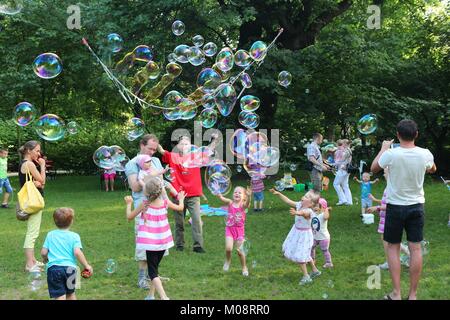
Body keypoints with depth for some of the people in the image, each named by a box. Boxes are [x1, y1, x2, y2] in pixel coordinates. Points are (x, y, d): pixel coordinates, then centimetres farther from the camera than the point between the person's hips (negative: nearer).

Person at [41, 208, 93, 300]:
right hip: (69, 268, 1)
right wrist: (87, 265, -6)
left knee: (60, 296, -8)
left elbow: (43, 252, 6)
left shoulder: (50, 235, 8)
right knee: (70, 293, 23)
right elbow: (77, 252, -12)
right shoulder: (74, 236, 1)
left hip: (53, 268, -1)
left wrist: (45, 259, 28)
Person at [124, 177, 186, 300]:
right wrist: (181, 199, 35)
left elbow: (129, 217, -1)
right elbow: (180, 208, 15)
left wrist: (128, 204, 14)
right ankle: (151, 295, 27)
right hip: (163, 241, 4)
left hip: (150, 242, -4)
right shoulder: (165, 202, -2)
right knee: (155, 267, 21)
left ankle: (164, 297, -20)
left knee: (153, 271, -4)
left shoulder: (144, 204, -11)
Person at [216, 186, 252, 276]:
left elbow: (247, 204, -33)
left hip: (240, 230, -1)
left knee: (240, 251, 0)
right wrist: (219, 195, -47)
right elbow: (223, 199, -24)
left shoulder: (243, 205, -9)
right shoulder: (230, 203, -5)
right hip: (229, 229, 1)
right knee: (228, 248, -15)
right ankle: (228, 260, 17)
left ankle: (244, 267, 24)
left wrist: (249, 196, -53)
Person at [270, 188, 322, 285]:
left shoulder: (308, 211, -32)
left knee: (299, 256, -3)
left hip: (304, 235, -9)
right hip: (297, 232, 9)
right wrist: (278, 194, -6)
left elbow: (303, 213, -55)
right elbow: (288, 201, 0)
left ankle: (306, 277, 10)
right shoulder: (299, 205, -8)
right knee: (305, 253, 23)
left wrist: (296, 213, -77)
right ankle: (315, 270, 40)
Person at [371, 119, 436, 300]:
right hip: (416, 206, 2)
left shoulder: (391, 154, -19)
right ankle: (413, 294, 10)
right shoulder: (425, 154, -10)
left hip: (395, 206, -2)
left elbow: (373, 168, 2)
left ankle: (396, 294, 7)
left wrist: (384, 148, 13)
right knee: (415, 248, 6)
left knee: (393, 247, 9)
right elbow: (432, 170, 15)